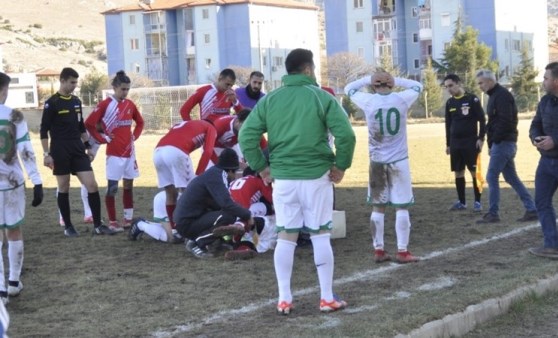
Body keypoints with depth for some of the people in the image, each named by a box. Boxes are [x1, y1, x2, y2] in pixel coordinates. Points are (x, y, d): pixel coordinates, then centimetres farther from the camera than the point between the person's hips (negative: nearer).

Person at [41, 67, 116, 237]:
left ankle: (98, 225, 2)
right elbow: (44, 130, -7)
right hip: (60, 153, -5)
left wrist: (87, 146, 17)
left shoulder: (76, 101, 11)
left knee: (92, 185, -3)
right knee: (64, 189, 3)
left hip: (78, 151, 5)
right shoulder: (52, 103, -7)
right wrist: (47, 154, -11)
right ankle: (68, 226, 15)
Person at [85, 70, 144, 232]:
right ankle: (112, 222, 3)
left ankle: (128, 219, 19)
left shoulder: (130, 104, 8)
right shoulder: (105, 104, -8)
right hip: (114, 153, -6)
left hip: (129, 151, 6)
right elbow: (89, 124, -9)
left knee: (129, 185, 11)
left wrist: (135, 136, 9)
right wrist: (102, 139, -9)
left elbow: (140, 122, 23)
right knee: (112, 187, -2)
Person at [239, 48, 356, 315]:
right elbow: (346, 134, -14)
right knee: (321, 236, 6)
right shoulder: (321, 97, -4)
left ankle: (284, 299, 10)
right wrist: (341, 165, -2)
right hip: (316, 177, -2)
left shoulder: (269, 100, 5)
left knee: (285, 237, 9)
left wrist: (261, 167, 6)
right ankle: (327, 298, 11)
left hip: (282, 178, 3)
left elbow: (246, 135, -1)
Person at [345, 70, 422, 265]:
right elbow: (417, 86, 15)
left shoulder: (368, 101, -6)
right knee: (402, 207, 4)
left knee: (378, 208, 10)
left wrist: (368, 79, 13)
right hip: (399, 161, -1)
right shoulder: (401, 99, -6)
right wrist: (395, 80, 11)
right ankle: (402, 252, 5)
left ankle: (379, 251, 13)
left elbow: (349, 89, 13)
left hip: (377, 162, 1)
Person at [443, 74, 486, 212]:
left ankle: (477, 201, 2)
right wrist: (448, 144, 15)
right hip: (455, 143, 5)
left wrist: (481, 138, -13)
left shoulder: (472, 99, -7)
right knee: (458, 172, 7)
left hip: (471, 142, -5)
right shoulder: (449, 103, 9)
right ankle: (461, 202, 15)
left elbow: (482, 120, -6)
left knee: (474, 171, -5)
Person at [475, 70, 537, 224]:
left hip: (503, 142, -10)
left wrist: (494, 142, -17)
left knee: (491, 177, -6)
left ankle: (493, 214, -1)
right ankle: (532, 210, 13)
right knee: (511, 178, 11)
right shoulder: (495, 95, 18)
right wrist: (492, 145, 14)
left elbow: (505, 121, -22)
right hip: (504, 143, 10)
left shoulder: (501, 95, -14)